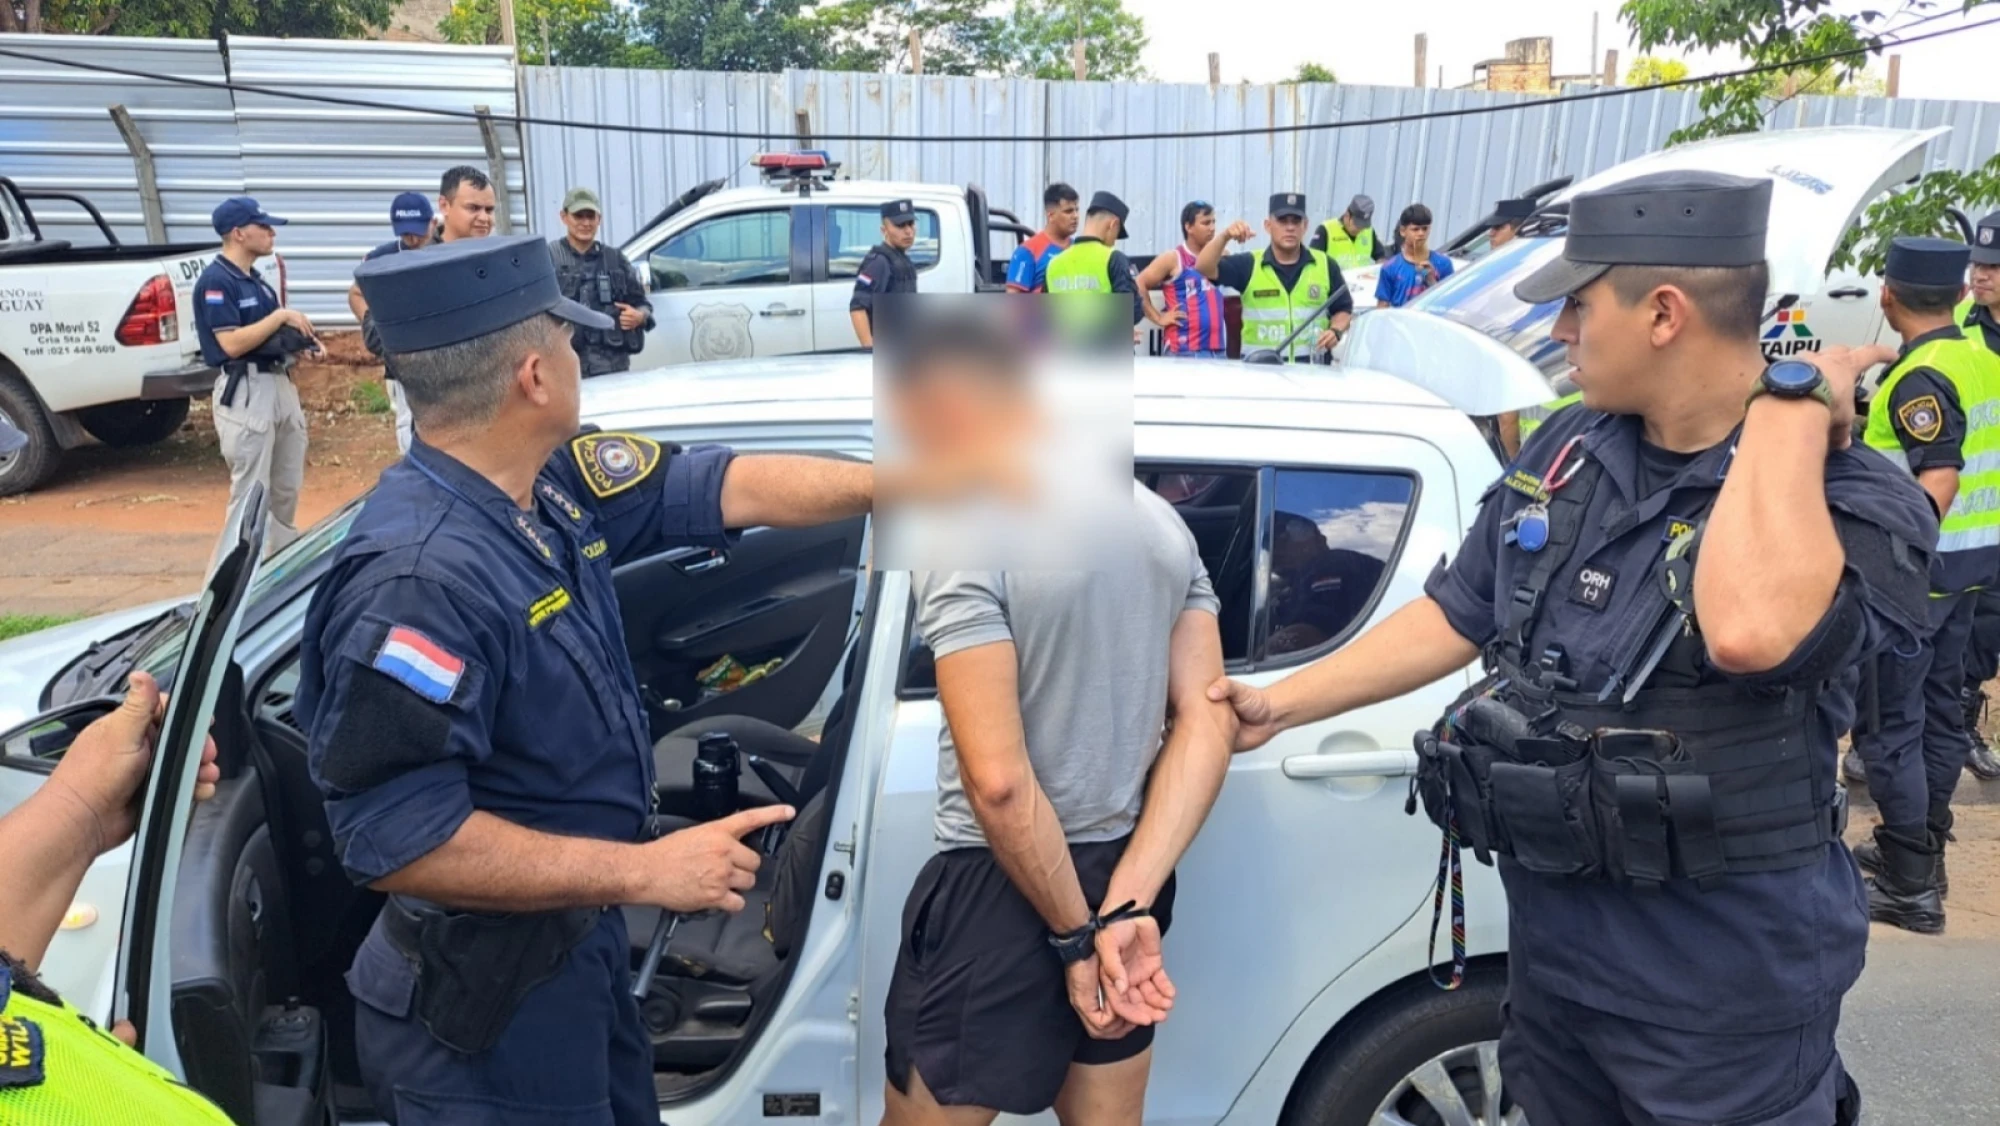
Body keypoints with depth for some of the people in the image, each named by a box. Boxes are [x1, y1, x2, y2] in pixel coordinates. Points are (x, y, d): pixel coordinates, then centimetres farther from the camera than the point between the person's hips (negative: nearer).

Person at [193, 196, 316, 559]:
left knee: (287, 489, 15)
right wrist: (282, 316, -16)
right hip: (246, 391, -9)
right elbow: (232, 343, -21)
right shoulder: (215, 281, -12)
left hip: (281, 384, 9)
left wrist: (301, 339, 1)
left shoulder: (256, 280, 14)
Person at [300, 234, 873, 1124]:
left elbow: (740, 487, 4)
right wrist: (644, 872, -27)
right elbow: (395, 842, -31)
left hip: (576, 941, 9)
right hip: (483, 992, -9)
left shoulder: (554, 482, -4)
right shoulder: (416, 577, -30)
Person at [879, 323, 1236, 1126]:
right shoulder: (1161, 522, 5)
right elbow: (1208, 725, -1)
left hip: (1005, 886, -7)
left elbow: (998, 782, -24)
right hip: (1124, 869, 7)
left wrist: (1075, 935, -13)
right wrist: (1127, 904, -8)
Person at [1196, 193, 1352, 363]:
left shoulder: (1326, 266, 6)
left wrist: (1336, 331, -7)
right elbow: (1204, 268, -12)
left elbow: (1343, 309, 14)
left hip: (1311, 365, 2)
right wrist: (1224, 238, -27)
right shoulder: (1248, 265, 0)